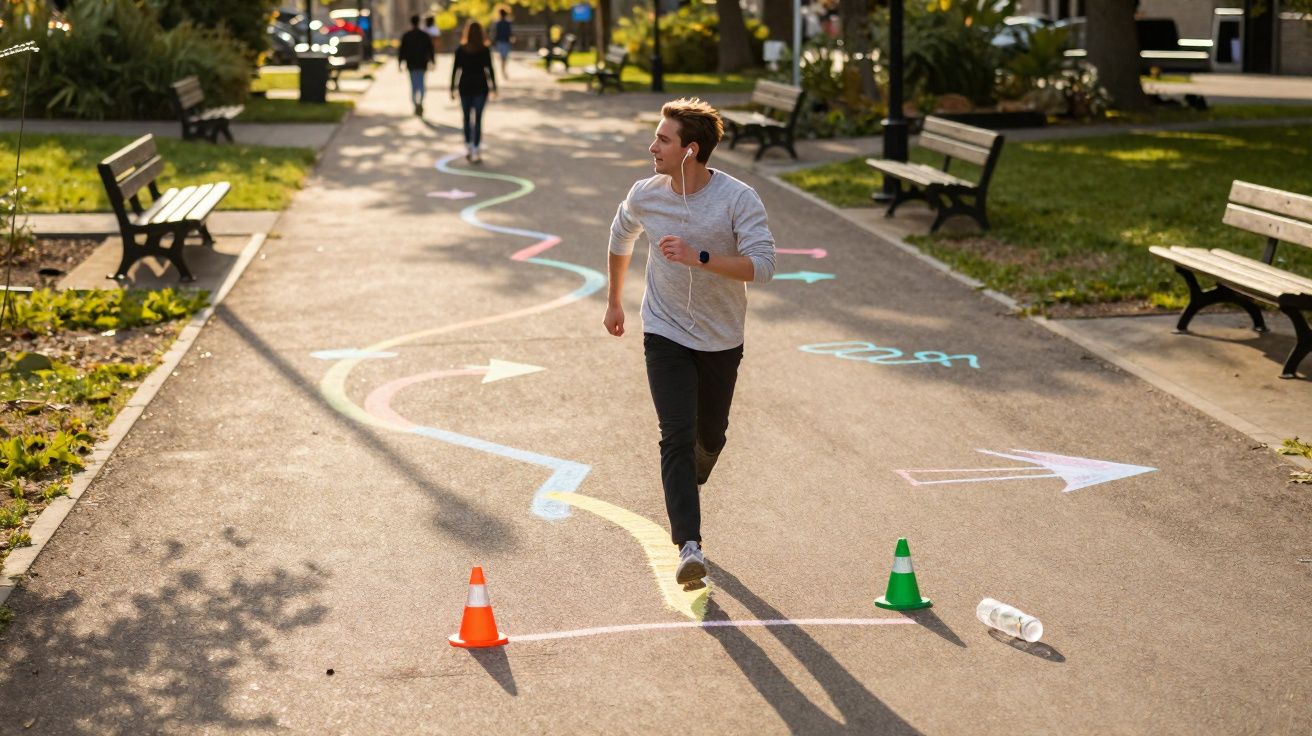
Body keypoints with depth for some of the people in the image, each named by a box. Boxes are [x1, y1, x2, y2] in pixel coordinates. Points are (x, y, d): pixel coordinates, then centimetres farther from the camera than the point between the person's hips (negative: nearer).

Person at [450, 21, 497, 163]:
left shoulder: (460, 49, -1)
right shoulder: (485, 50, -5)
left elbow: (455, 70, -2)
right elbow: (490, 69, -5)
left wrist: (452, 88, 4)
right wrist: (494, 87, 3)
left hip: (465, 87, 1)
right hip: (480, 87, -1)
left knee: (466, 118, 15)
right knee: (477, 119, 0)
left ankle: (468, 148, 14)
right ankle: (475, 152, -3)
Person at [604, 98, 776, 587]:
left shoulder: (739, 199, -18)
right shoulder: (645, 195, -8)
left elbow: (762, 266, -25)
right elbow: (621, 238, 14)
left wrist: (698, 257, -35)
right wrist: (614, 300, 23)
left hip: (721, 341, 0)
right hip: (665, 334, 0)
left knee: (710, 436, 16)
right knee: (678, 436, -15)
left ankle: (686, 488, 49)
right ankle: (689, 547, -21)